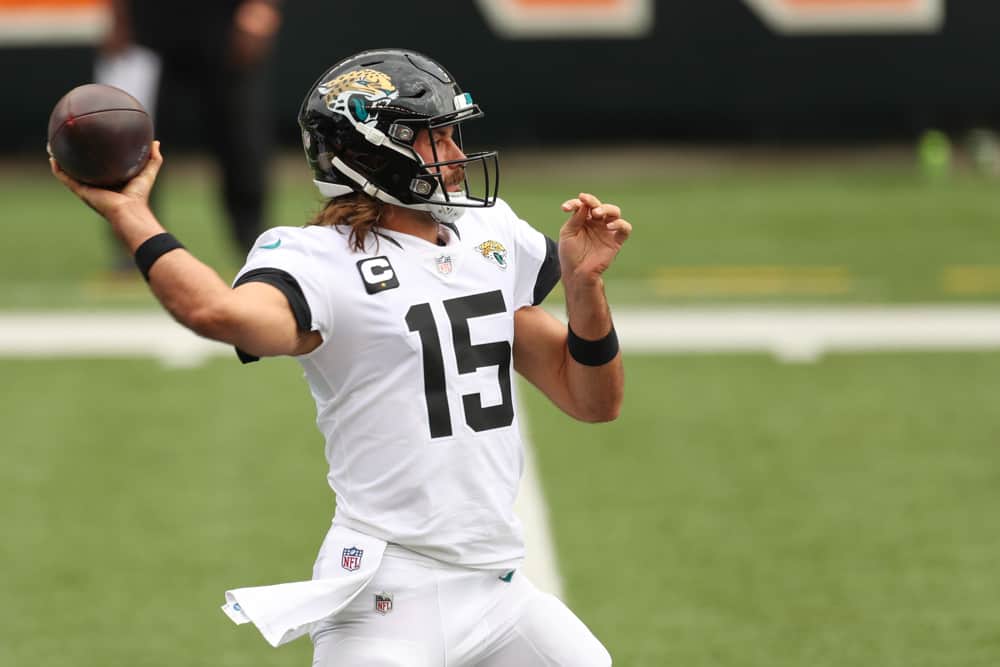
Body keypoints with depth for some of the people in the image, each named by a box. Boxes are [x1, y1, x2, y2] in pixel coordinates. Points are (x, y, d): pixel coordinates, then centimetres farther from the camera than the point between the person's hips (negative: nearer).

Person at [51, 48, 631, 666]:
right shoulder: (320, 262, -8)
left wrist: (585, 283, -1)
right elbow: (223, 313, -33)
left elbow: (593, 401, 14)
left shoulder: (494, 239, 12)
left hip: (500, 588, 7)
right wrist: (128, 212, -23)